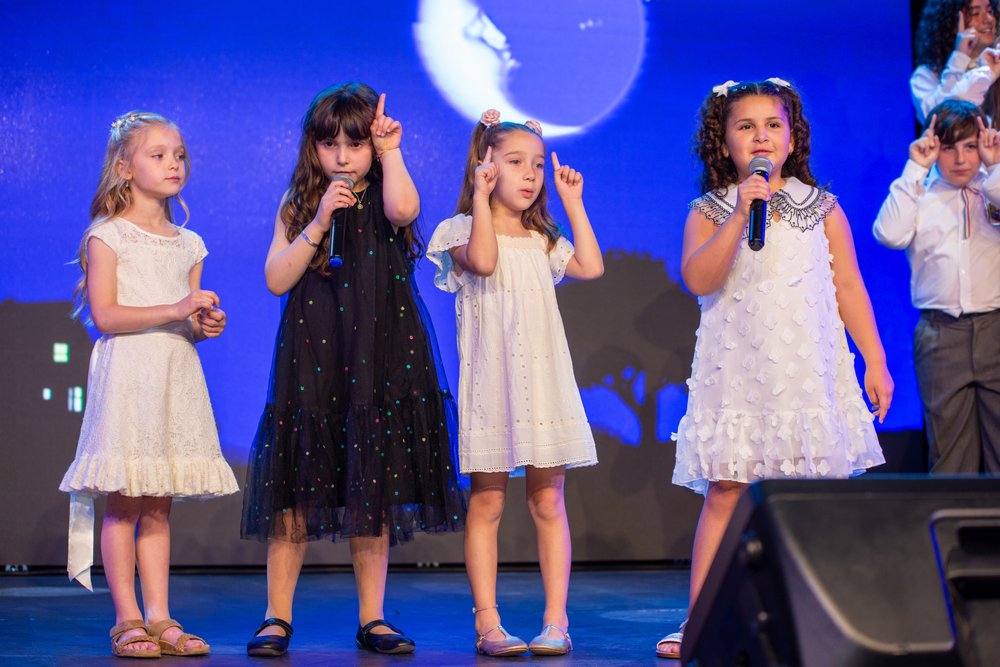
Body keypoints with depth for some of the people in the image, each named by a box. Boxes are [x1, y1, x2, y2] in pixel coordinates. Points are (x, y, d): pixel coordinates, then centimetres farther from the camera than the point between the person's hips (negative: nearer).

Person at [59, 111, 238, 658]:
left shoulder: (187, 243, 16)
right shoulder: (108, 235, -2)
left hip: (176, 377, 5)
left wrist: (206, 324, -3)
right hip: (126, 374, -5)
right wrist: (174, 310, -19)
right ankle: (127, 620, 2)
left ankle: (159, 617, 10)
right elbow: (105, 315, -11)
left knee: (158, 507, 7)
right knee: (123, 504, -4)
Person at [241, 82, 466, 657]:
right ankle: (278, 617, 10)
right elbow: (277, 279, -4)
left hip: (378, 361, 0)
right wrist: (318, 223, -12)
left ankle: (373, 619, 15)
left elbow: (403, 209, -23)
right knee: (296, 491, 1)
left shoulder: (383, 200, 4)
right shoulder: (298, 205, 8)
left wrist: (391, 151, -13)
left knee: (375, 491, 5)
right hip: (311, 361, 0)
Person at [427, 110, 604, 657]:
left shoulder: (543, 241, 17)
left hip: (543, 379, 4)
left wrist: (572, 200, 7)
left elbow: (591, 267, 2)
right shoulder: (463, 230, 1)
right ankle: (487, 622, 1)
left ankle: (556, 620, 5)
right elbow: (483, 261, -20)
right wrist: (481, 198, -14)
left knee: (548, 501, 3)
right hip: (490, 382, -4)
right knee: (486, 502, -2)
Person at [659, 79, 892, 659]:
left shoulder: (822, 208, 8)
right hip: (738, 372, -1)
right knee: (725, 493, -3)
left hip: (810, 368, 1)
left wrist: (875, 360, 5)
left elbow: (849, 287, 9)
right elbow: (698, 280, -13)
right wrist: (741, 214, -19)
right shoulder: (709, 212, 3)